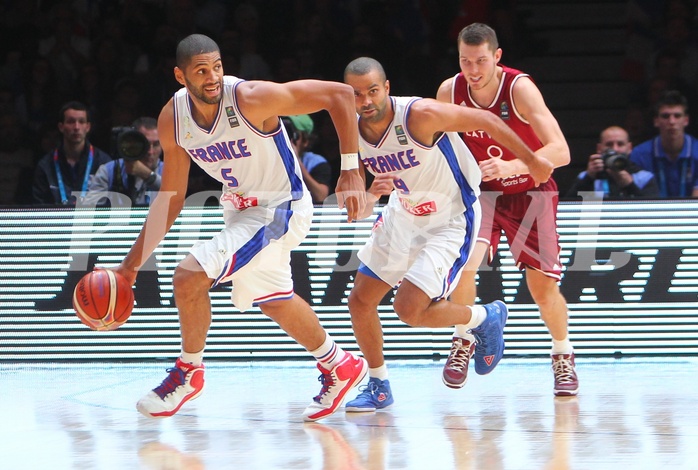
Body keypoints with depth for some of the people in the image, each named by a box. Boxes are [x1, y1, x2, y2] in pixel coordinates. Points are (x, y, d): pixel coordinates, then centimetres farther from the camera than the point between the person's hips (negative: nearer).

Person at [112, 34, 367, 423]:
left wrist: (351, 171, -29)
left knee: (190, 277, -18)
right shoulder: (173, 119, -11)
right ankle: (339, 366, 46)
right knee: (274, 300, 25)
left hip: (280, 208, -8)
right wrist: (134, 261, -2)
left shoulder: (252, 99, -29)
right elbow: (171, 197, 1)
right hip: (241, 209, 8)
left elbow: (339, 94, -26)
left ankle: (189, 372, 5)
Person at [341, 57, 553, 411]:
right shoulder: (352, 135, -11)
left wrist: (531, 161, -7)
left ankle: (485, 318, 11)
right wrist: (370, 196, -27)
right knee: (360, 301, 5)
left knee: (409, 308, -17)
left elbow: (485, 121, -18)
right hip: (404, 216, 7)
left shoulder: (420, 115, -30)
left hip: (452, 219, -7)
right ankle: (378, 386, 25)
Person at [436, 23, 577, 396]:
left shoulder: (520, 88, -27)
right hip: (483, 190, 2)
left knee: (543, 286, -3)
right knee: (465, 261, -23)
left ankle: (563, 355, 24)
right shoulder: (450, 91, -15)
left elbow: (561, 152, -35)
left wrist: (512, 166, -49)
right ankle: (462, 341, 2)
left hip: (531, 191, -2)